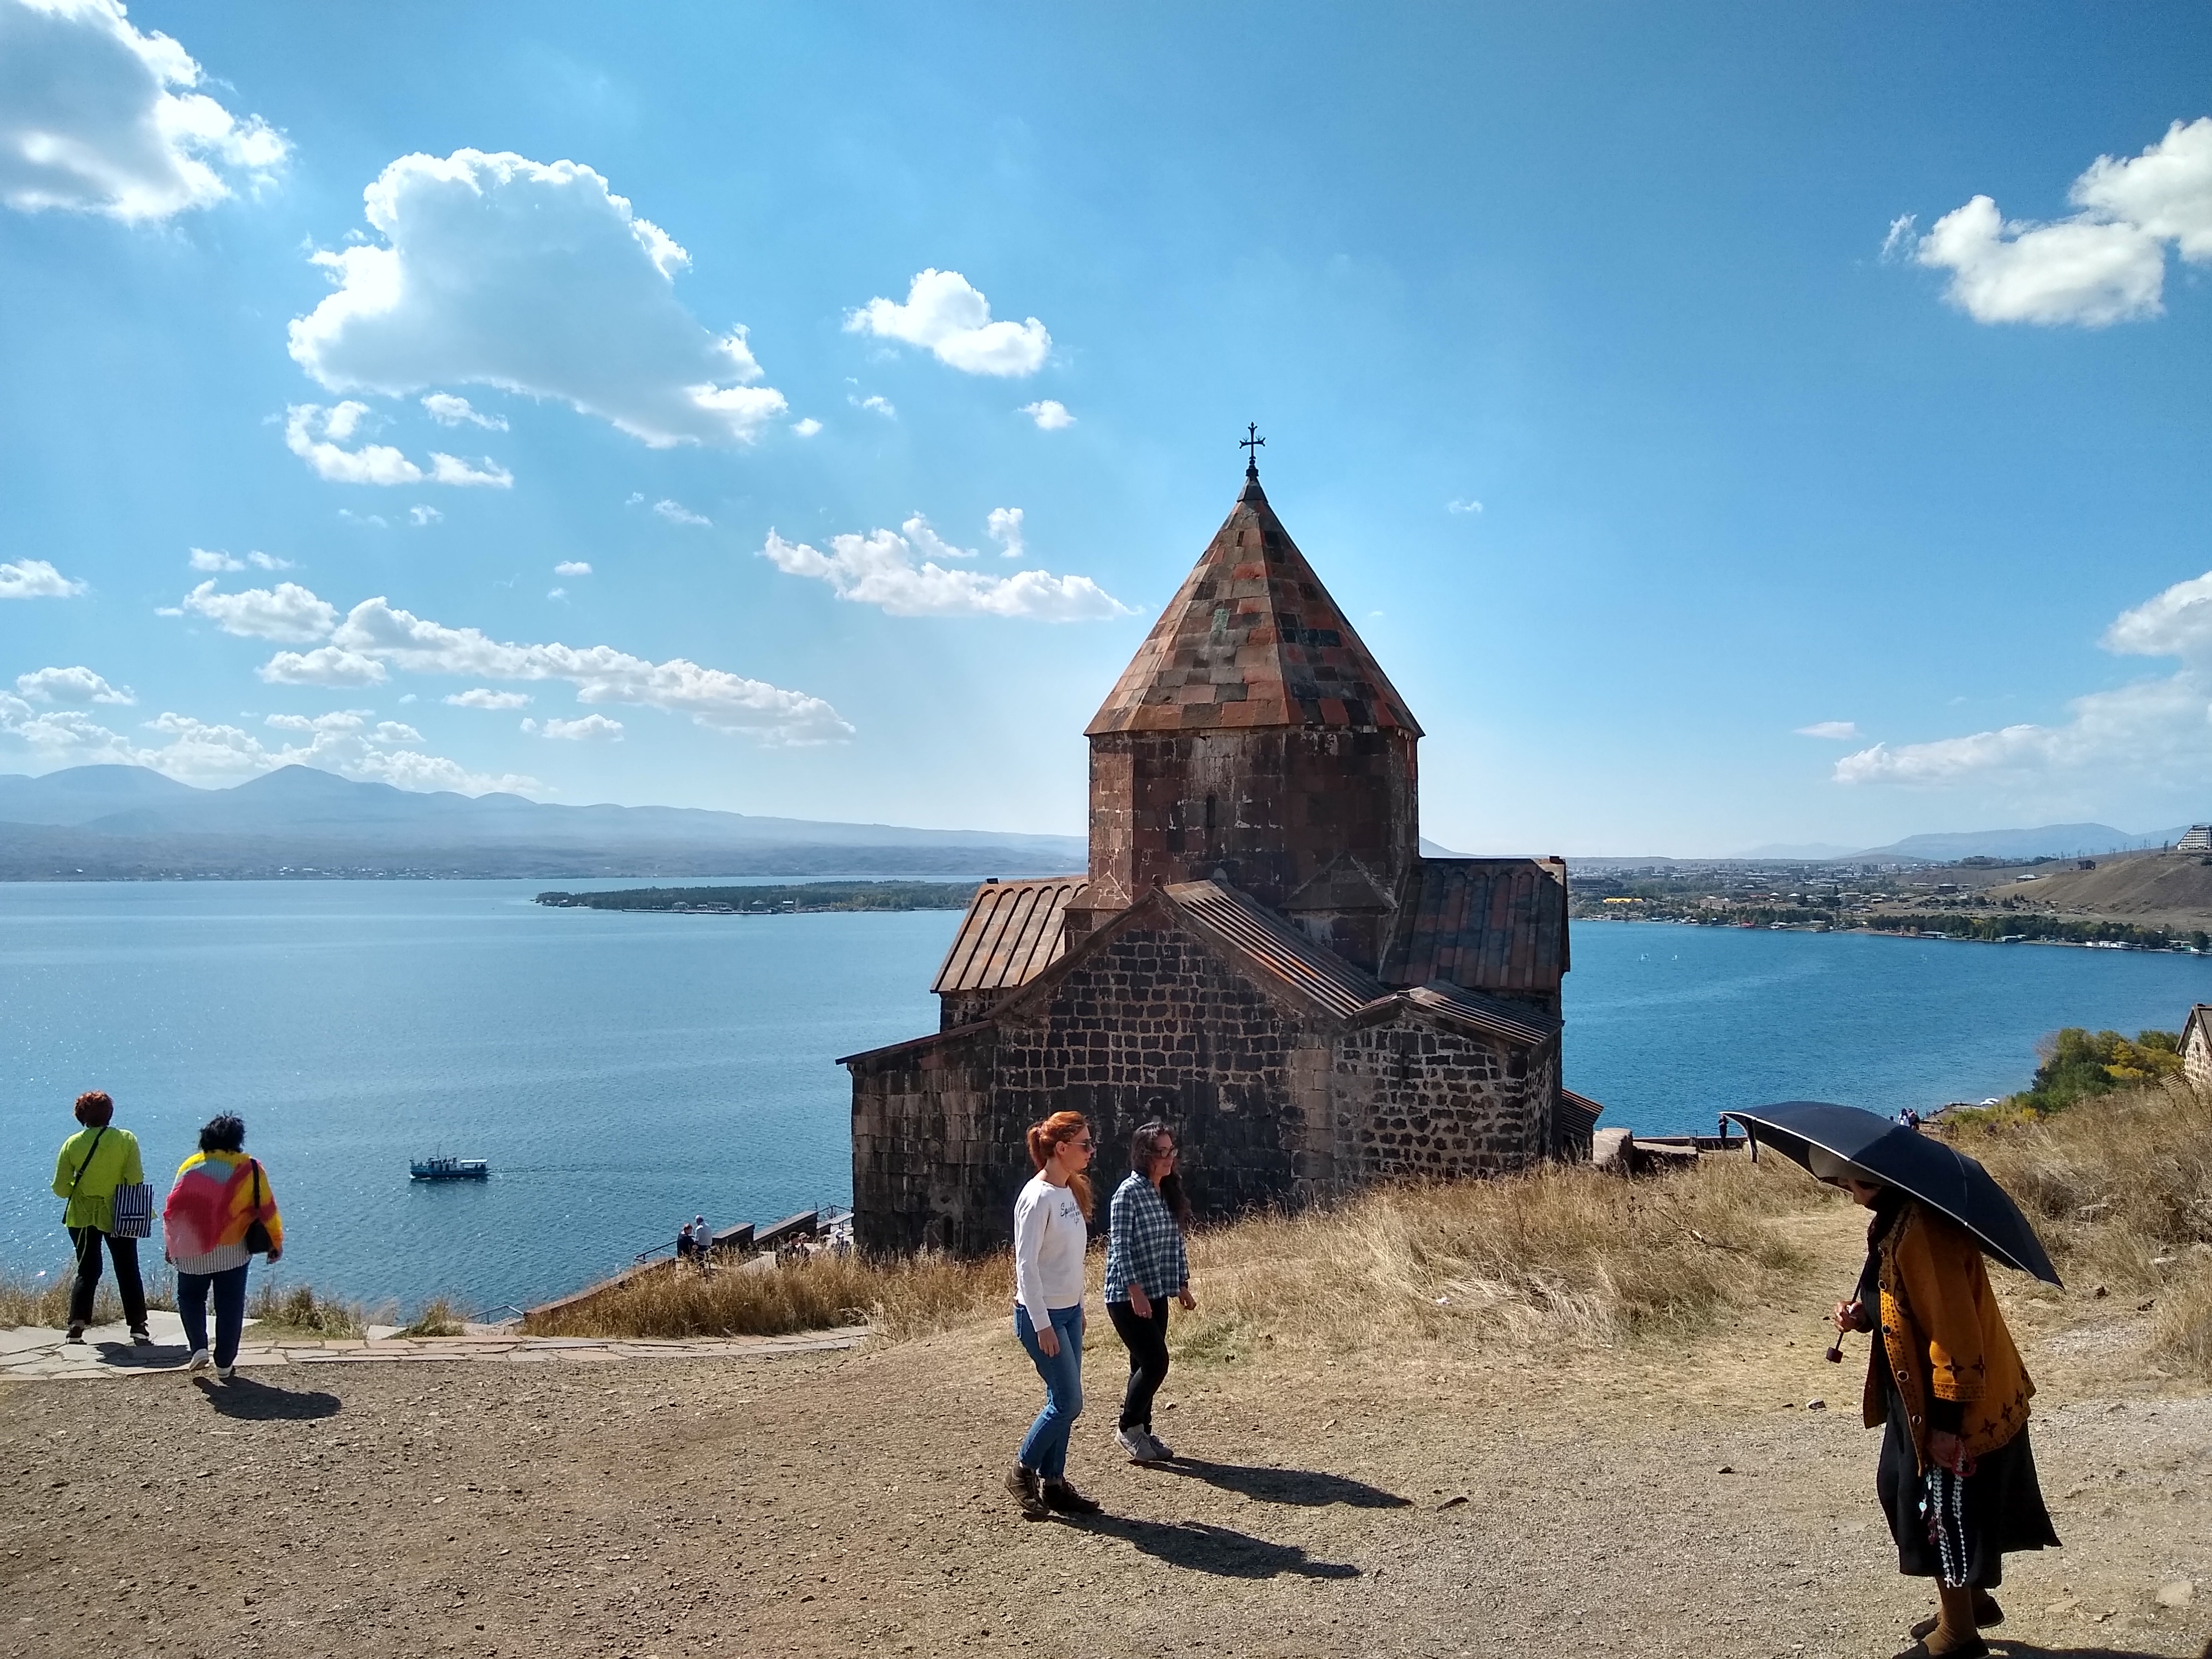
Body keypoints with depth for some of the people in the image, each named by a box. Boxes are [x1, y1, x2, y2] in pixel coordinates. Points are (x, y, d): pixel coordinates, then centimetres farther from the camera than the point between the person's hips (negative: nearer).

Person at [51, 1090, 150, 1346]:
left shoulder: (72, 1144, -6)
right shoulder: (127, 1139, -10)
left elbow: (60, 1189, -7)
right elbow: (135, 1181, -13)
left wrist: (78, 1191, 14)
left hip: (81, 1217, 1)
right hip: (118, 1216, -1)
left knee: (87, 1272, 14)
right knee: (128, 1272, 8)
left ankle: (76, 1327, 2)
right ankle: (138, 1328, 5)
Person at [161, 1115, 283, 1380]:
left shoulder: (191, 1166, 4)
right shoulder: (250, 1169, -1)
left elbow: (174, 1208, 5)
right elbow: (267, 1208, 0)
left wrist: (172, 1245, 13)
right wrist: (276, 1242, 9)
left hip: (192, 1250, 1)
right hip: (233, 1250, -1)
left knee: (190, 1297, 21)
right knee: (230, 1306, 7)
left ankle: (199, 1348, 6)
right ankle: (224, 1364, 8)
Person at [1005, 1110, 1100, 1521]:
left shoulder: (1070, 1192, 7)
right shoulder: (1038, 1197, -19)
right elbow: (1026, 1265, -20)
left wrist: (1078, 1309, 16)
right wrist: (1042, 1325, -20)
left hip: (1069, 1312, 8)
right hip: (1042, 1315, -8)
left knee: (1064, 1402, 11)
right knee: (1068, 1401, -4)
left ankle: (1053, 1482, 21)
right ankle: (1022, 1473, 13)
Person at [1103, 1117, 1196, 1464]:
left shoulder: (1170, 1192, 8)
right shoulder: (1129, 1192, -15)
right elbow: (1120, 1246, -17)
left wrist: (1182, 1285, 14)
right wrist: (1135, 1291, -21)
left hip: (1156, 1295, 7)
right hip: (1127, 1296, -7)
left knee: (1146, 1364, 12)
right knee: (1155, 1361, -9)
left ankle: (1143, 1431, 23)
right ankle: (1128, 1427, 8)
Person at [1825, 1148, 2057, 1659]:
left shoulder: (1923, 1230, -28)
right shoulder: (1897, 1218, 4)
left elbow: (1955, 1329, -27)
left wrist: (1946, 1418, -23)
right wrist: (1863, 1312, 0)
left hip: (1953, 1405, -10)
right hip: (1922, 1393, 10)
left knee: (1943, 1510, 4)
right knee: (1907, 1493, 21)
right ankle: (1973, 1600, 38)